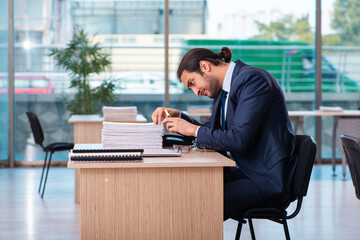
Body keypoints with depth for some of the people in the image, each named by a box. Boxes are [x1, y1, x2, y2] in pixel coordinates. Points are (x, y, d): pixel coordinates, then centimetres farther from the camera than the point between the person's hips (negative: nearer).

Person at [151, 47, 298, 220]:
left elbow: (240, 139, -23)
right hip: (246, 171, 9)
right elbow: (211, 130, 25)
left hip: (268, 179, -9)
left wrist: (194, 130, -13)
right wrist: (177, 116, 11)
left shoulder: (252, 79, -15)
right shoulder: (224, 89, 14)